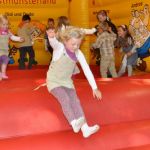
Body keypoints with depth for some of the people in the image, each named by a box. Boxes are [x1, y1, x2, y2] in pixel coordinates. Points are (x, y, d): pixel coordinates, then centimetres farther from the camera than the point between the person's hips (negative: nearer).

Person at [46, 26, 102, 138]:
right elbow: (54, 43, -43)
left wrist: (94, 88, -9)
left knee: (75, 101, -9)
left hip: (67, 81, 4)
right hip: (54, 81, -4)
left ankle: (85, 128, -13)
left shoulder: (78, 53, -7)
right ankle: (74, 124, -29)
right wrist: (51, 37, -69)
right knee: (65, 99, -25)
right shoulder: (59, 47, -19)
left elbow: (87, 70, -7)